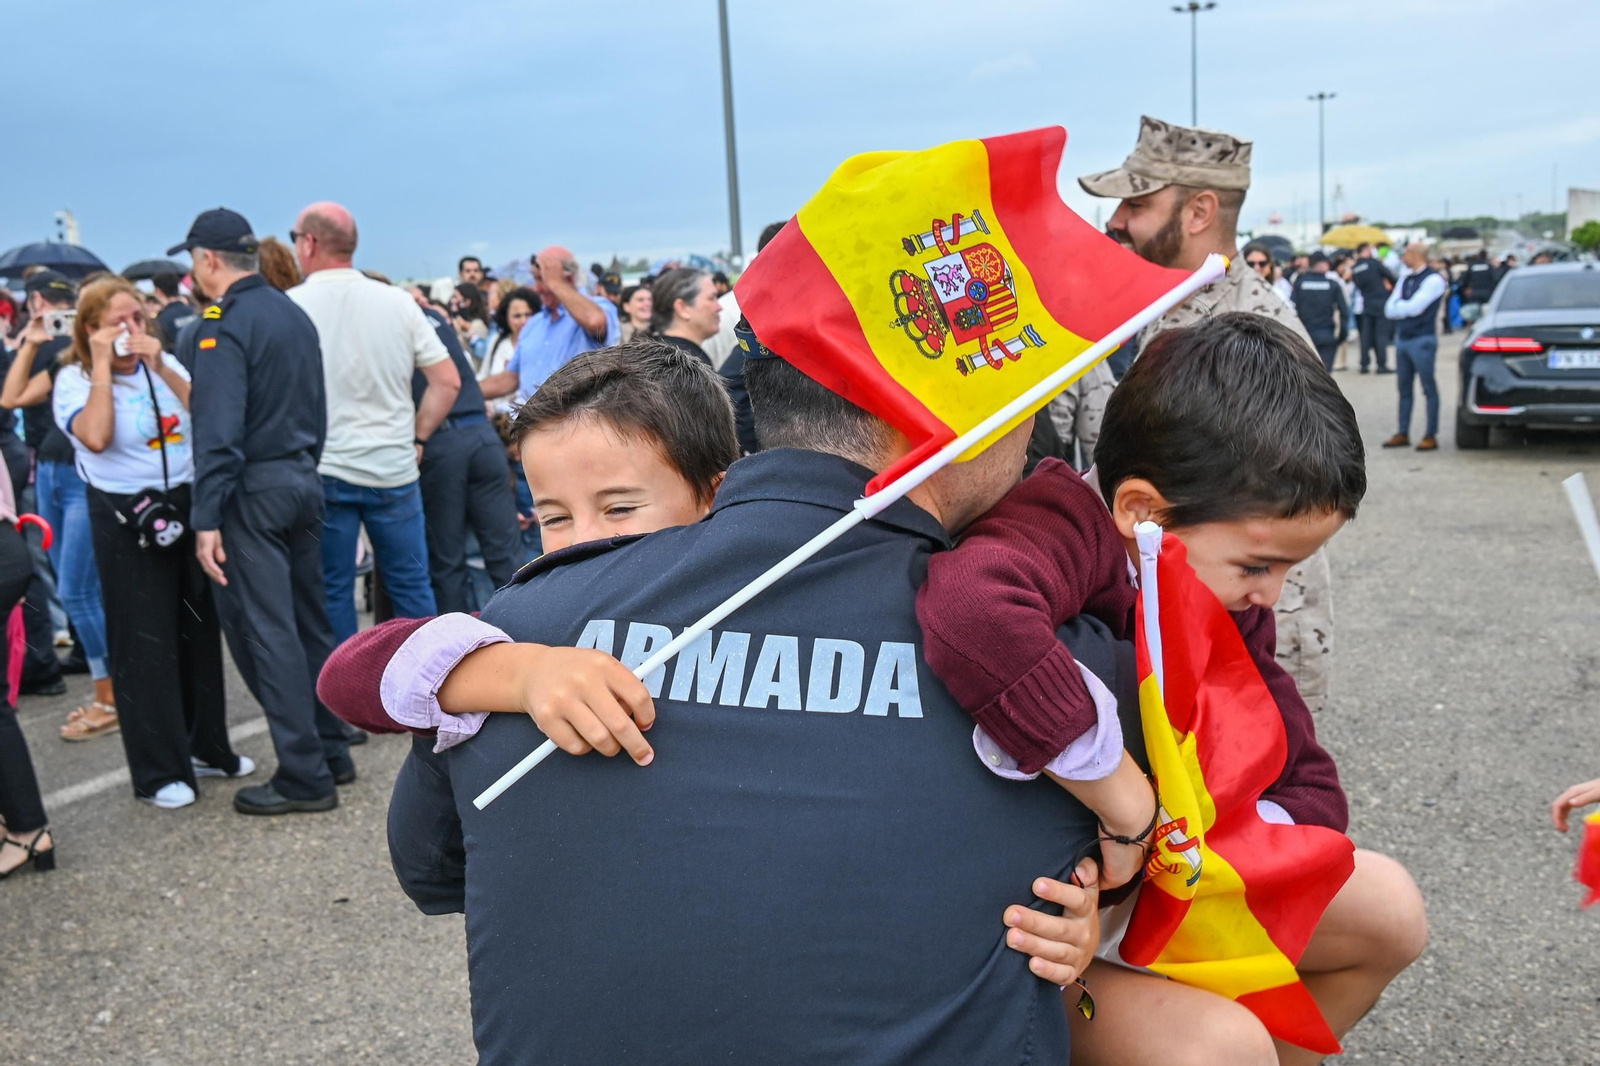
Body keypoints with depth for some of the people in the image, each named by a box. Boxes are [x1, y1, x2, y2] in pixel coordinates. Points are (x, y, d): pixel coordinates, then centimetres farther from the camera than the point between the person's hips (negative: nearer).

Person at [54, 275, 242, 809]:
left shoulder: (164, 363, 8)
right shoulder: (74, 379, -5)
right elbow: (96, 437, -24)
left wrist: (160, 366, -10)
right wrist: (102, 365, -18)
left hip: (188, 505, 5)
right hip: (128, 518, -5)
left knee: (199, 629, 12)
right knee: (144, 641, 0)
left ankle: (207, 746, 26)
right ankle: (158, 770, 8)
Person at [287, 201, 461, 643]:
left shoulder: (289, 307, -7)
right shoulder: (397, 301, 0)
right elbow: (448, 381, 0)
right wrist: (418, 437, 8)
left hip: (322, 472, -2)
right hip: (395, 470, 2)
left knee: (332, 591, 9)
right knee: (412, 585, 11)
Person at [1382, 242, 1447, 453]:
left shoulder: (1433, 279, -8)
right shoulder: (1405, 277, 15)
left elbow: (1414, 307, -17)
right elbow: (1389, 309, 9)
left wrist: (1397, 305, 0)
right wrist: (1404, 308, -10)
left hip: (1422, 340, -8)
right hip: (1402, 338, 8)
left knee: (1429, 388, -2)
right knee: (1404, 388, 11)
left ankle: (1431, 436, 0)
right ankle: (1403, 434, 17)